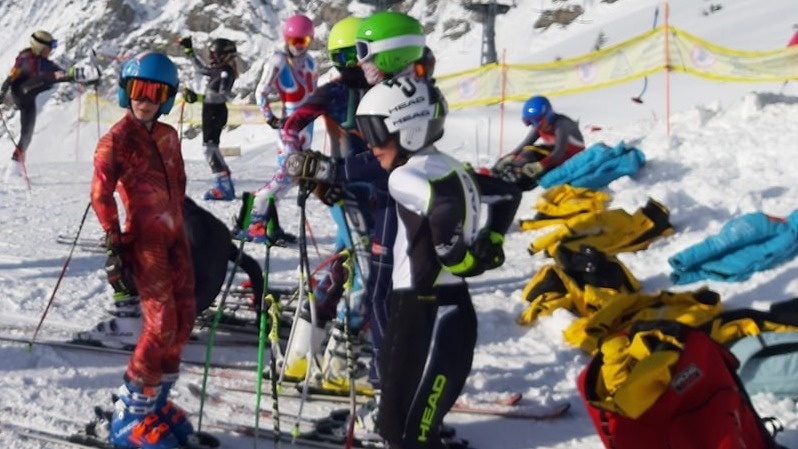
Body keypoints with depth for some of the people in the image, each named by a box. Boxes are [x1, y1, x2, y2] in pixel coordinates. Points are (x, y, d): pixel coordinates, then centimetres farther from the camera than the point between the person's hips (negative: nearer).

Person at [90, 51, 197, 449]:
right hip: (144, 239, -7)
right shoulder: (116, 140, -8)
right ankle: (130, 416, -2)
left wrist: (180, 225, 17)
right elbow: (101, 195, -11)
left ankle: (156, 400, 19)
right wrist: (114, 246, -16)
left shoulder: (168, 135, 12)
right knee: (161, 323, -12)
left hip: (174, 235, 7)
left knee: (184, 318, 6)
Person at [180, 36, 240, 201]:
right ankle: (225, 185, 15)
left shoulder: (226, 72, -16)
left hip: (216, 112, -10)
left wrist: (199, 98, -32)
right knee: (210, 146, 12)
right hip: (211, 111, 10)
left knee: (209, 146, -14)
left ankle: (224, 187, -19)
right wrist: (189, 51, 34)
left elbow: (224, 96, -28)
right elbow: (201, 67, 31)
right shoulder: (219, 69, 12)